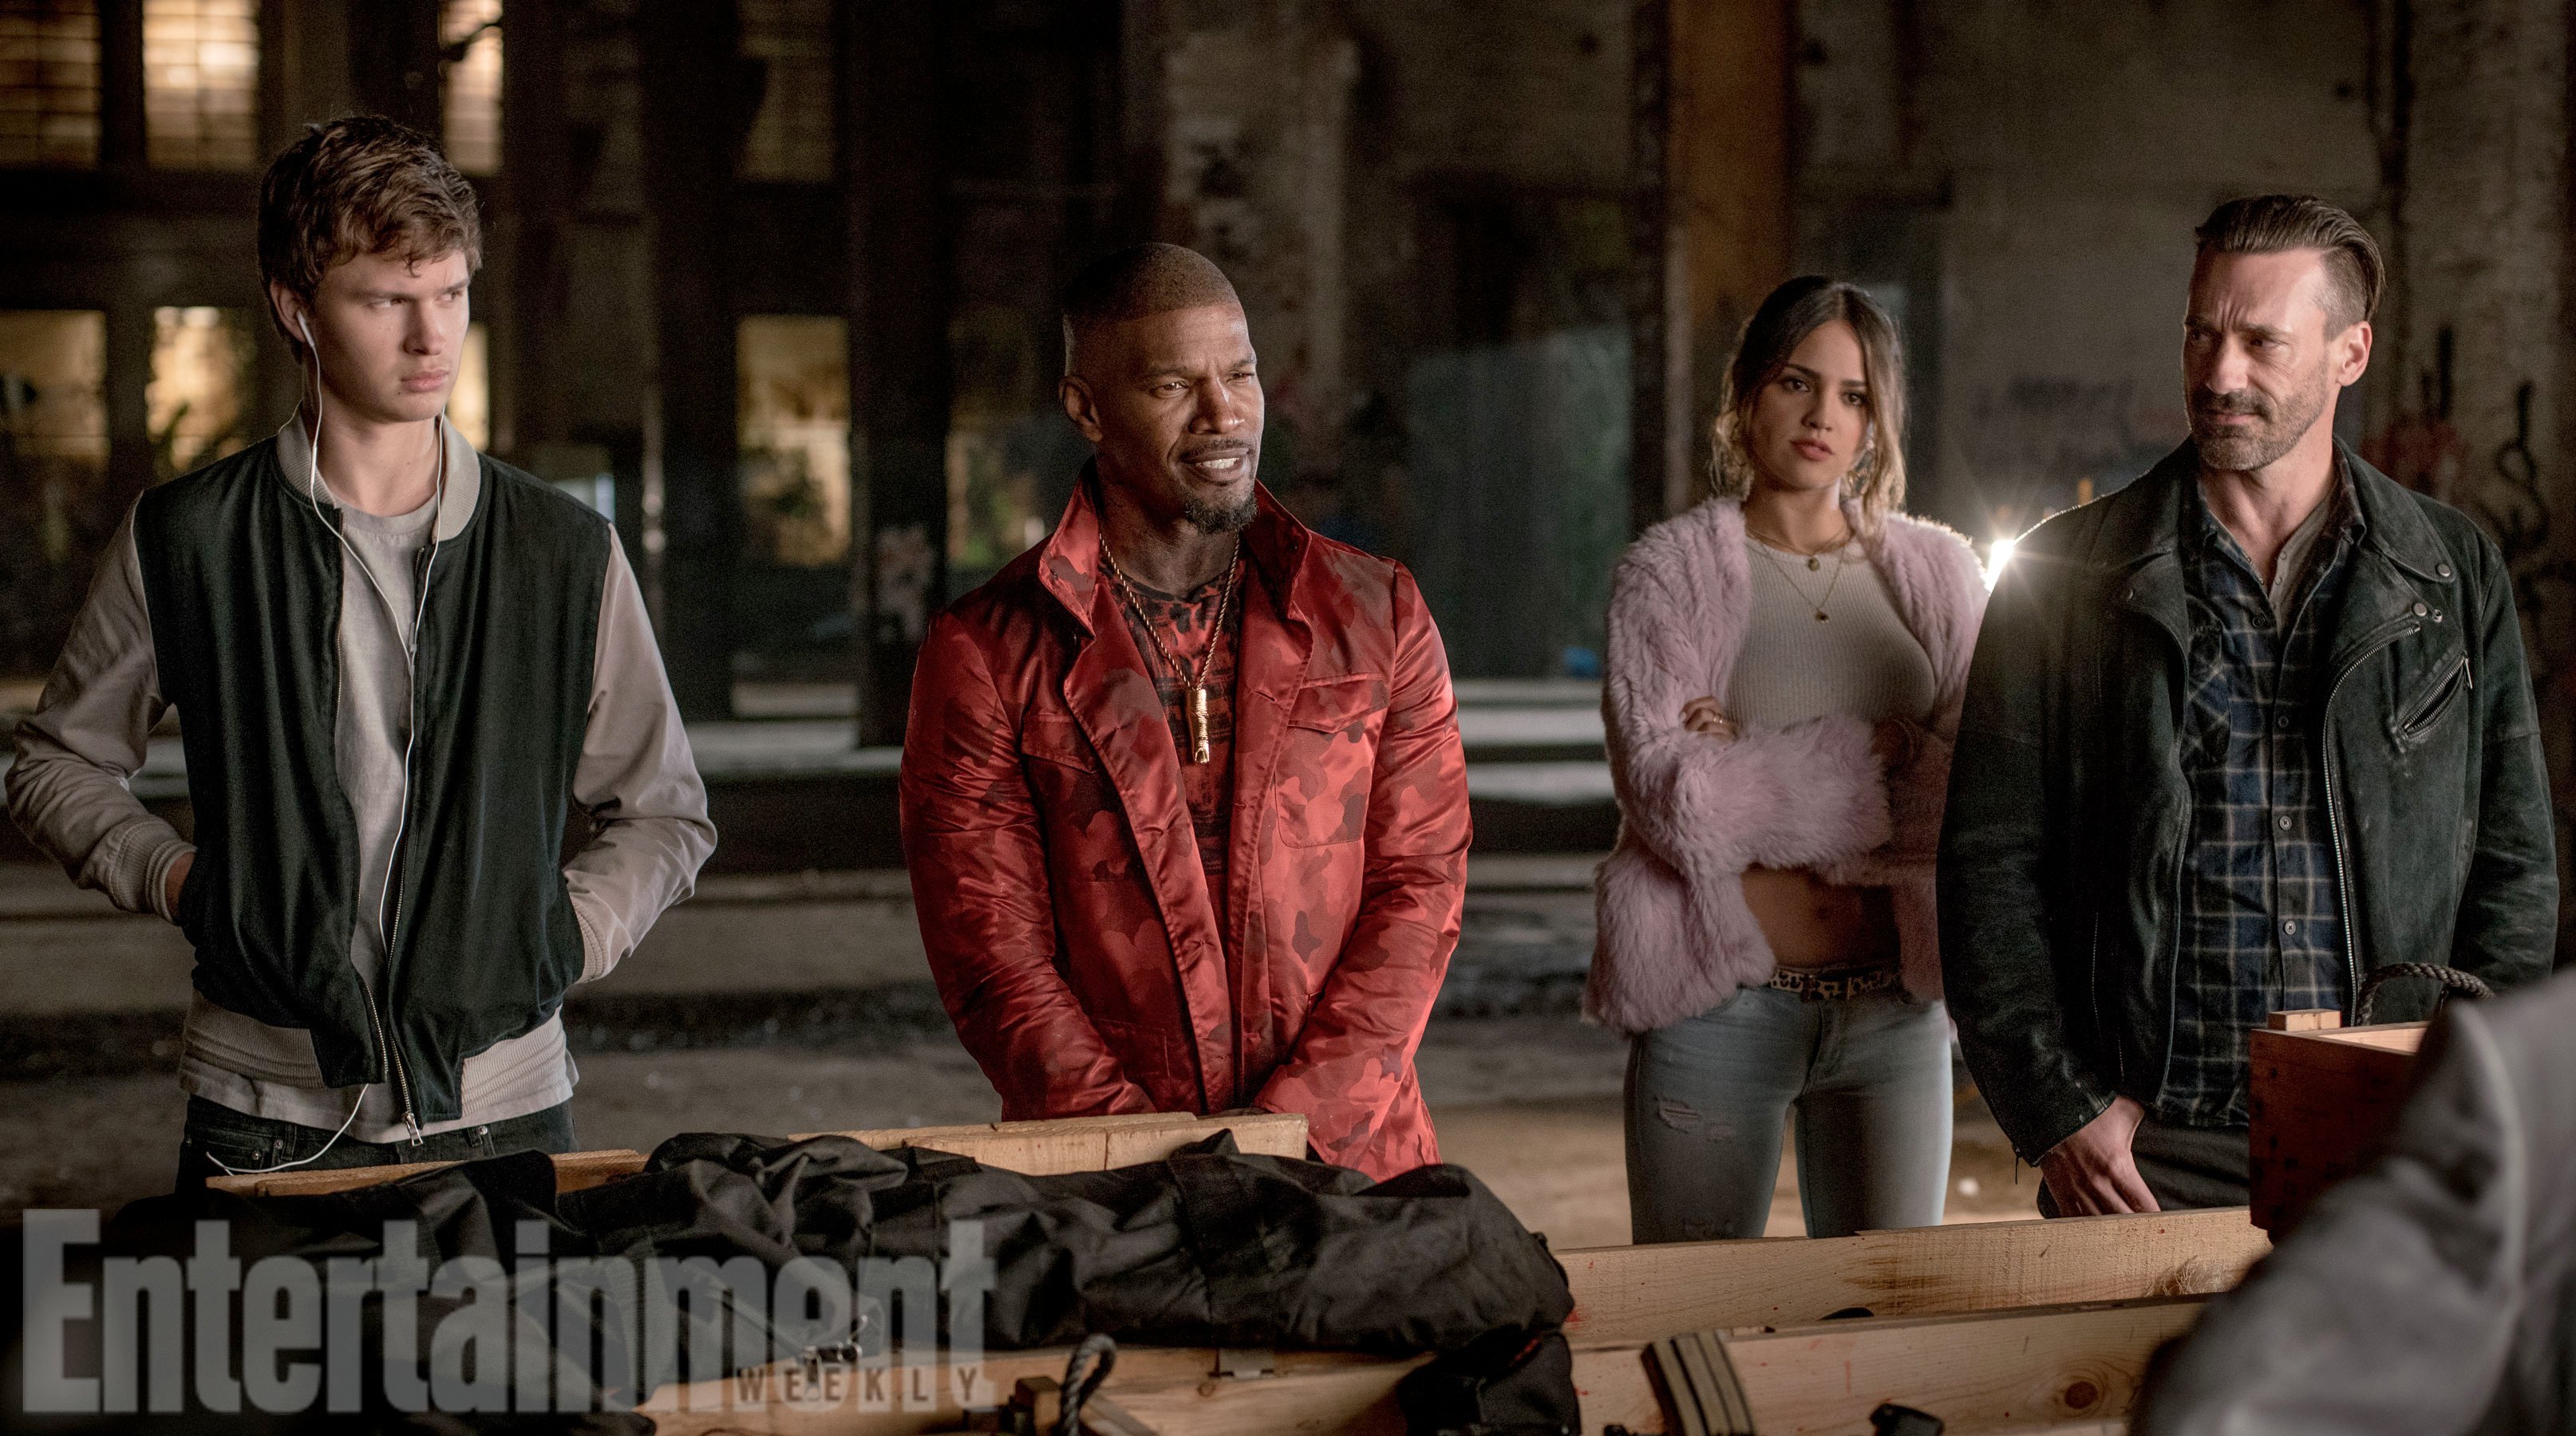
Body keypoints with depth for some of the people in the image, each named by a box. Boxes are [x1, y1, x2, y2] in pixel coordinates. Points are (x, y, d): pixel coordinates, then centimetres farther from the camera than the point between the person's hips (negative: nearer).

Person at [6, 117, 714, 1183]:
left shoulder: (565, 552, 4)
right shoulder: (185, 539, 1)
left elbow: (664, 816, 13)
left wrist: (563, 937, -1)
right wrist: (180, 884, -1)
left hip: (504, 1106, 1)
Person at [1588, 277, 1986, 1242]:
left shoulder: (1936, 572, 9)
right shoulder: (1671, 569, 1)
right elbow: (1665, 794, -12)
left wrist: (1758, 770, -10)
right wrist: (1874, 753, -10)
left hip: (1893, 1005, 2)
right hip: (1719, 1006, -2)